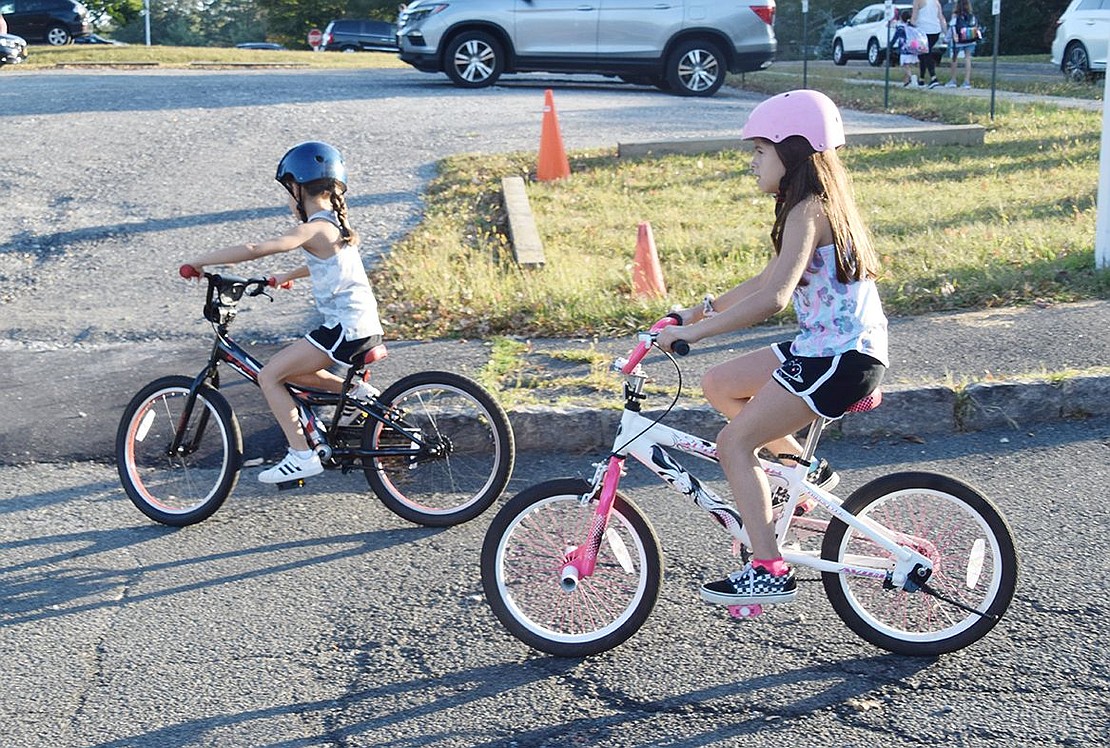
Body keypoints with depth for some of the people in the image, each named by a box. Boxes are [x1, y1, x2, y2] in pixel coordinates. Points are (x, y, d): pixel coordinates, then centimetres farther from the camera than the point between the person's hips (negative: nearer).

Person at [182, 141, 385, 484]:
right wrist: (287, 276, 40)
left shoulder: (313, 229, -14)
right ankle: (356, 389, 20)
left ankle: (302, 456, -5)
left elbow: (254, 250, -24)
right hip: (363, 324, 9)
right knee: (288, 369, 20)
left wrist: (199, 262, -16)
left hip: (346, 329, -9)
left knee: (269, 375, -5)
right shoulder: (334, 224, 15)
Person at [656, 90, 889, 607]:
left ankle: (769, 572, -5)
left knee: (734, 443, -8)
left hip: (841, 357, -10)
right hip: (825, 346, 10)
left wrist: (691, 332, -28)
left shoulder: (809, 211, -18)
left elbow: (772, 298, -30)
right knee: (719, 383, 14)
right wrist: (702, 311, 17)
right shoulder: (815, 204, 13)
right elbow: (768, 280, 20)